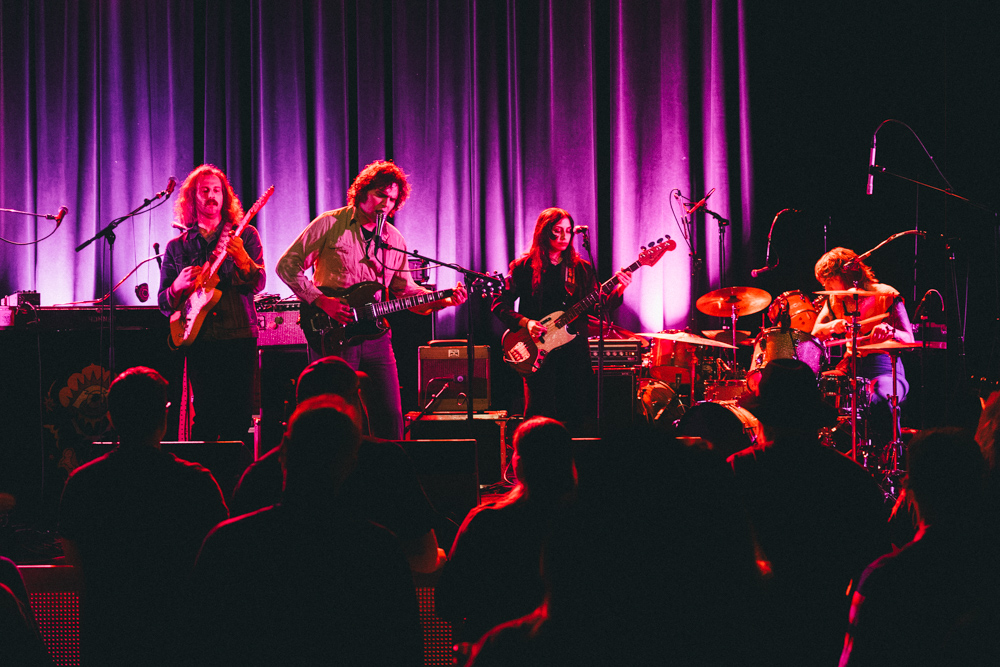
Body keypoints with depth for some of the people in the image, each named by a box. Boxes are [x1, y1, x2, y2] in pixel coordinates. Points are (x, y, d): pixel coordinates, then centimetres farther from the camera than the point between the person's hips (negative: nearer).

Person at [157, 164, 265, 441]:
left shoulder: (244, 236, 9)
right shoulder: (177, 247, 13)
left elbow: (259, 283, -4)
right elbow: (163, 304, 13)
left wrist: (241, 258, -23)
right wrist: (178, 286, -9)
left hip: (240, 337, 0)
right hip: (201, 341, 0)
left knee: (239, 418, -3)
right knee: (205, 417, -6)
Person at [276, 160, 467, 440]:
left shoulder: (394, 240, 14)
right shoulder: (330, 224, -2)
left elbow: (405, 290, 14)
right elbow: (287, 265, -3)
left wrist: (444, 301, -4)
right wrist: (321, 301, -14)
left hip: (375, 334, 5)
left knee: (390, 417, 2)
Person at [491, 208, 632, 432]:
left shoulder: (581, 268, 10)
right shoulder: (523, 267, 2)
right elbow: (500, 304, 1)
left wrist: (617, 291, -14)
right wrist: (525, 323, -14)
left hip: (573, 347, 3)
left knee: (575, 416, 2)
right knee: (539, 415, -7)